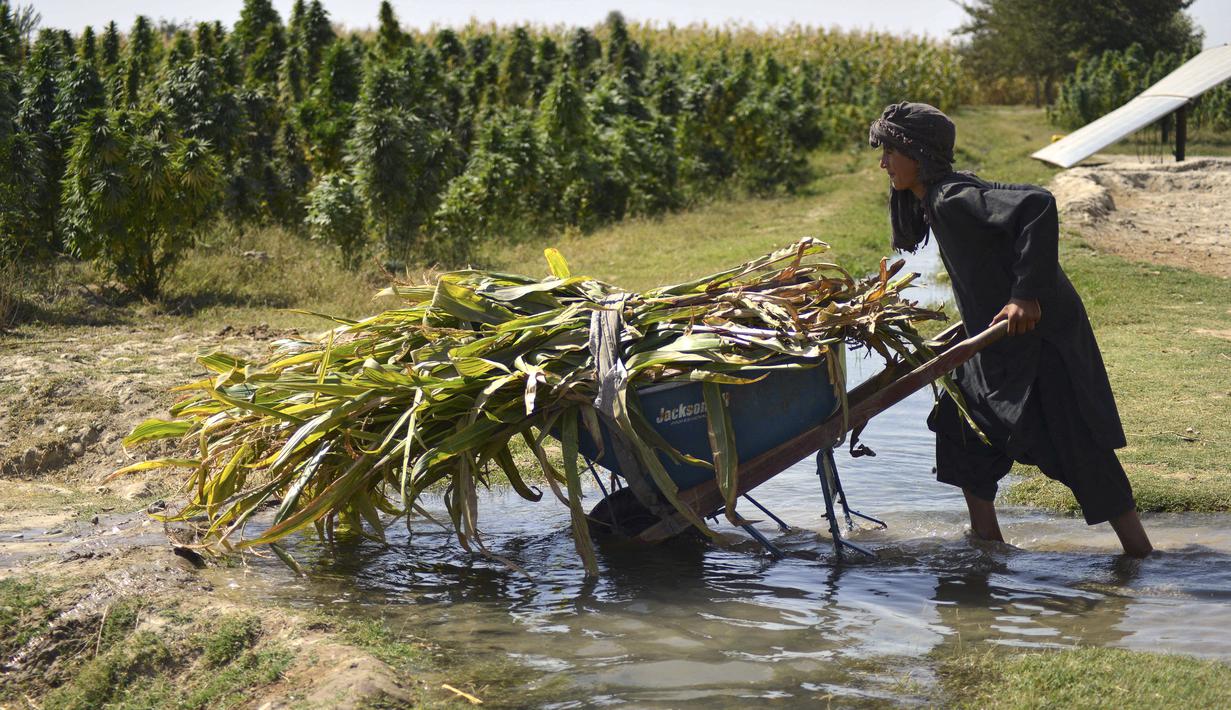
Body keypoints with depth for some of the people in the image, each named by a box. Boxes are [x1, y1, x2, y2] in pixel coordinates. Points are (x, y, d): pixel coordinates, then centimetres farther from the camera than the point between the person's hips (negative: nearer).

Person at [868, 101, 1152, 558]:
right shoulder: (932, 203, 9)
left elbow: (1036, 206, -34)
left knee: (1077, 447, -4)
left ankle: (1139, 550, 5)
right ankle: (987, 538, 23)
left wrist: (1028, 295, -33)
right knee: (964, 426, 15)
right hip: (1000, 339, 10)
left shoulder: (953, 199, -21)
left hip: (1038, 332, -10)